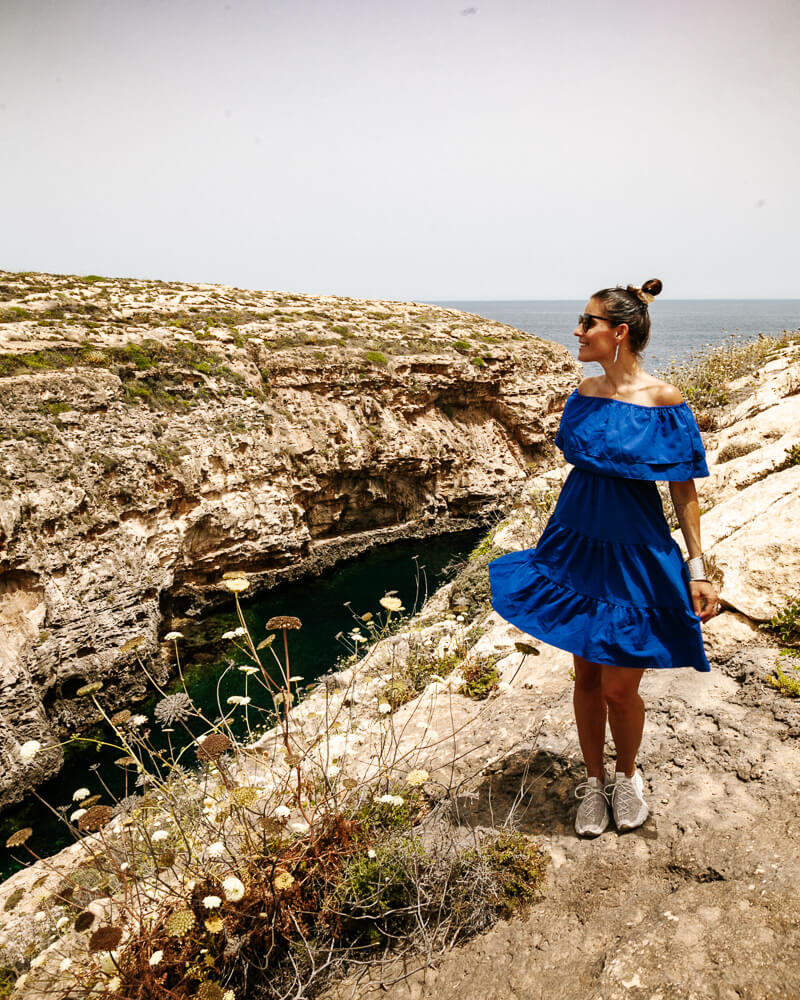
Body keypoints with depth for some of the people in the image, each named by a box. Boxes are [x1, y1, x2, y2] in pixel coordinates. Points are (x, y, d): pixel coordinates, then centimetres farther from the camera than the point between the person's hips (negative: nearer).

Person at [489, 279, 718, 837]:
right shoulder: (585, 394, 3)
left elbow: (685, 490, -9)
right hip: (578, 547, 5)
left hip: (635, 558, -5)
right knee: (586, 676, 15)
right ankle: (594, 780, 36)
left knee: (619, 687, 6)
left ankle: (627, 776, 37)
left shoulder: (663, 399, -13)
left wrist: (697, 568, -9)